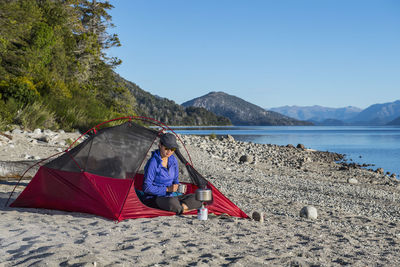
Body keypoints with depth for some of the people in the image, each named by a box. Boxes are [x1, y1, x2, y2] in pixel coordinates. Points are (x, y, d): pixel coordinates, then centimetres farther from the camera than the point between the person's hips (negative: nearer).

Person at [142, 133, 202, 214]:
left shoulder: (173, 160, 4)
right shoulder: (153, 163, -18)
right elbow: (147, 188, -18)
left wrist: (175, 186, -9)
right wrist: (167, 189, -20)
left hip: (169, 197, 7)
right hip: (153, 199, -7)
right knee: (172, 202, -39)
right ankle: (181, 209, -12)